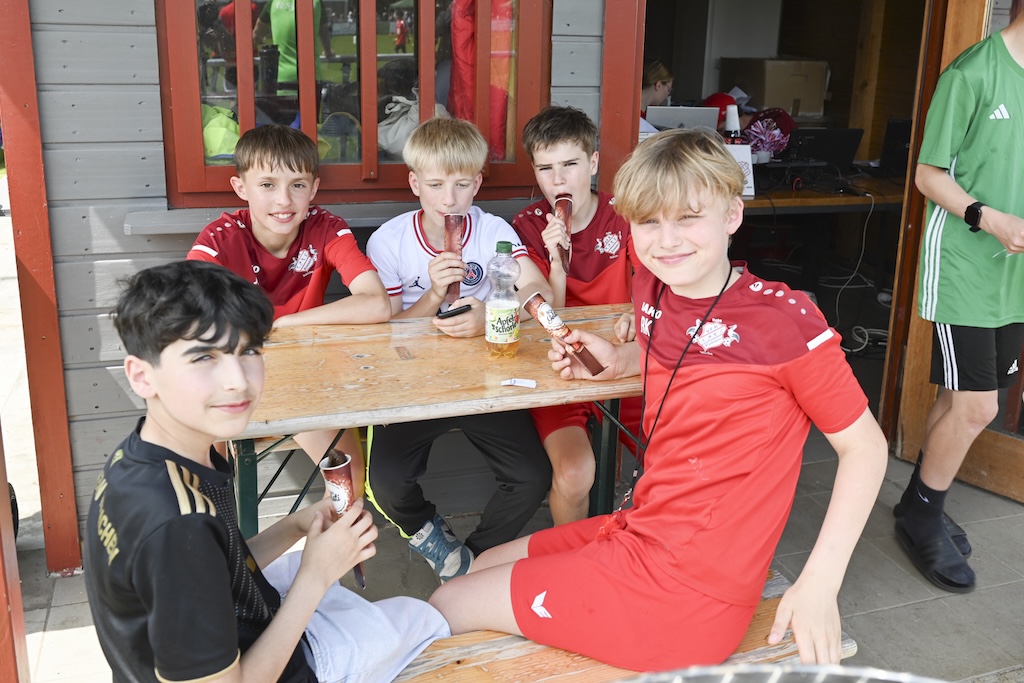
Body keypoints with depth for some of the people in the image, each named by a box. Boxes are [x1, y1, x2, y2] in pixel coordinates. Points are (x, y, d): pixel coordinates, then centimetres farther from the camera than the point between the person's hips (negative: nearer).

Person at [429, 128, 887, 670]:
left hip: (691, 591, -7)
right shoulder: (652, 285, 2)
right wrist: (618, 360, 6)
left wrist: (819, 584, -18)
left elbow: (865, 445, -12)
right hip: (640, 530, 7)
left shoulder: (783, 317, -19)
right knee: (483, 566, 21)